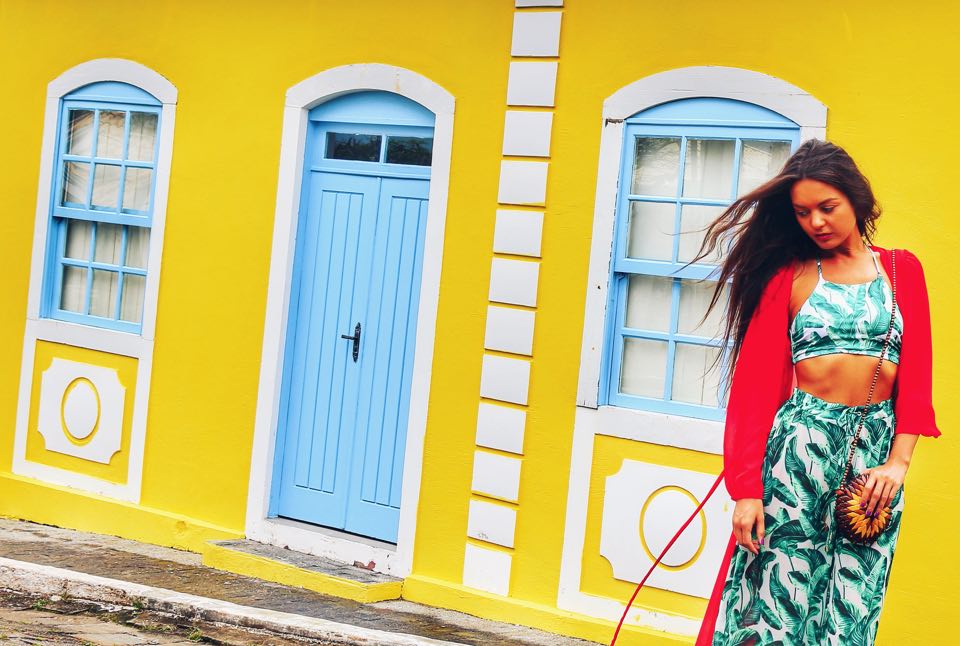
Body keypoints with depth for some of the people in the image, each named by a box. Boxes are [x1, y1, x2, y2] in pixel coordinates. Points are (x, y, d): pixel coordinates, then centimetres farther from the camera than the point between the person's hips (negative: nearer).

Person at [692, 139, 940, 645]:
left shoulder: (902, 270, 9)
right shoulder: (787, 275, 3)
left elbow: (916, 373, 5)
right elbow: (757, 381, -3)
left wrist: (898, 460, -8)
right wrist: (747, 489, -10)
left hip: (877, 445, 2)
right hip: (800, 443, -2)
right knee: (783, 589, -2)